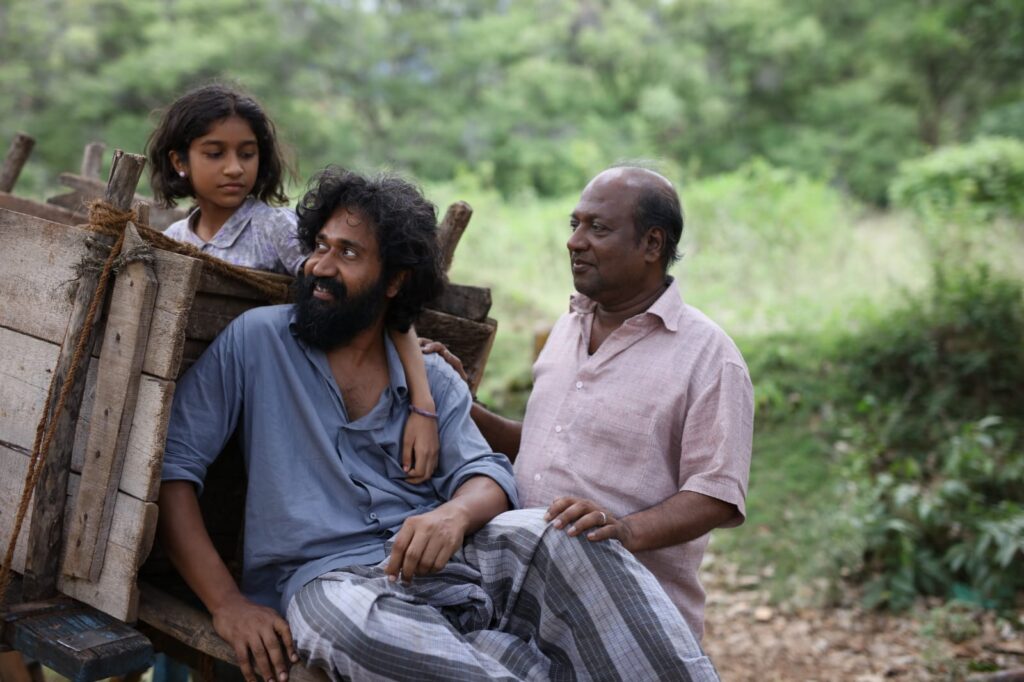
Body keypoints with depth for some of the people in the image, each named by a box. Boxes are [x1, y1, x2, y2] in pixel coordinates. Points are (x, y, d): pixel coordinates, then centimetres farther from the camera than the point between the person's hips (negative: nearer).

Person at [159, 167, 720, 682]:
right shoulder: (257, 340, 8)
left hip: (440, 564, 3)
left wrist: (454, 514, -20)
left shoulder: (434, 379, 17)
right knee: (343, 608, -40)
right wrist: (227, 602, -10)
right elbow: (172, 463, 1)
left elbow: (489, 475, 7)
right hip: (326, 579, -3)